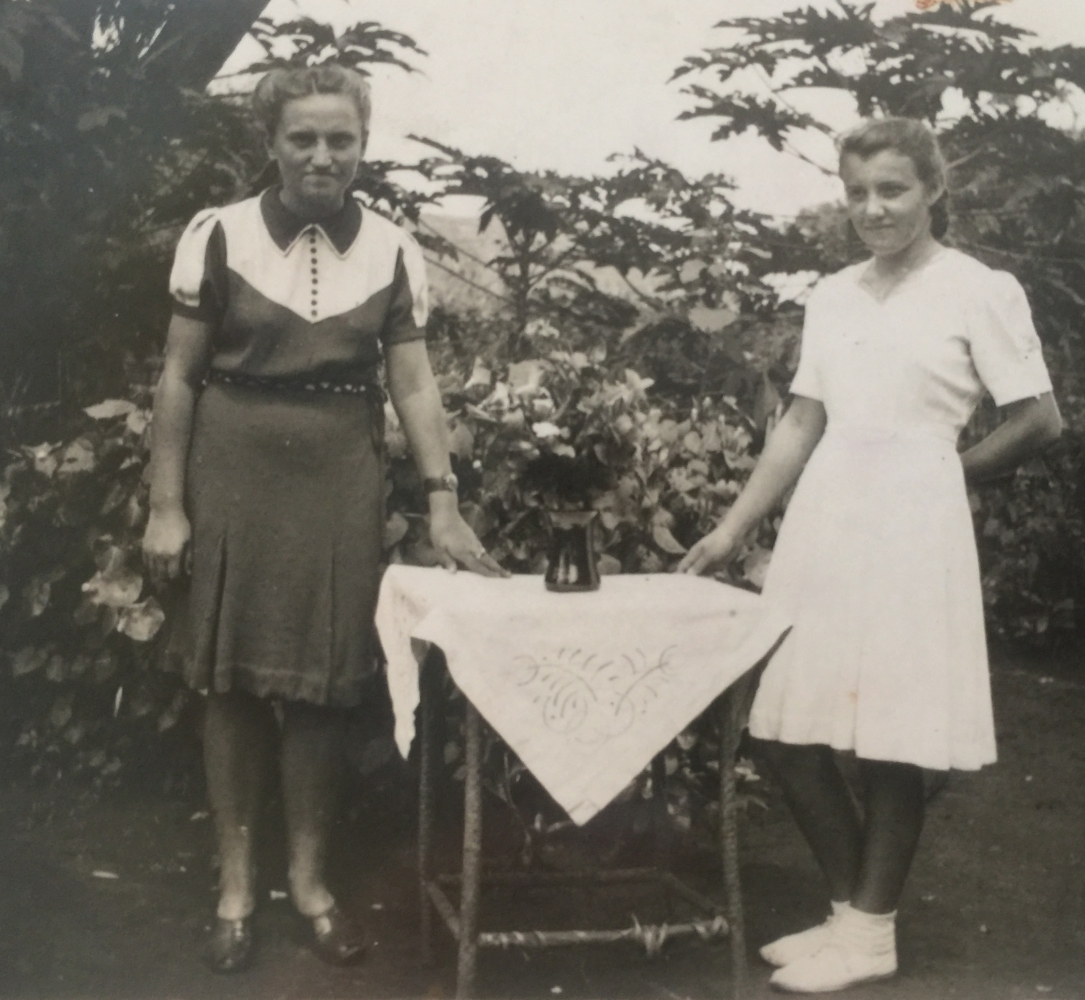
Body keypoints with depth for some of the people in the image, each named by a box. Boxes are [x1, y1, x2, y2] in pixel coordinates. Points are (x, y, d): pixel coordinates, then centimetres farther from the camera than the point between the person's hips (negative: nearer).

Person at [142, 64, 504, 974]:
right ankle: (236, 881, 20)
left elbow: (413, 385, 1)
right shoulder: (219, 235, -5)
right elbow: (179, 378, -1)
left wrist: (444, 505, -6)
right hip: (235, 473, -1)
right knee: (233, 677, 5)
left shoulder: (392, 251, 1)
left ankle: (310, 877, 23)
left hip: (340, 479, 1)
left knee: (322, 680, 6)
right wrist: (168, 505, -3)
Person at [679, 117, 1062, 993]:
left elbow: (1041, 422, -1)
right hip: (820, 521, 6)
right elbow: (800, 427, 12)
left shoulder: (982, 291, -3)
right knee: (791, 734, 5)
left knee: (888, 741, 0)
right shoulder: (832, 296, 12)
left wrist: (945, 474, 7)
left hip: (908, 526, -5)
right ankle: (851, 911, 23)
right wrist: (734, 529, 8)